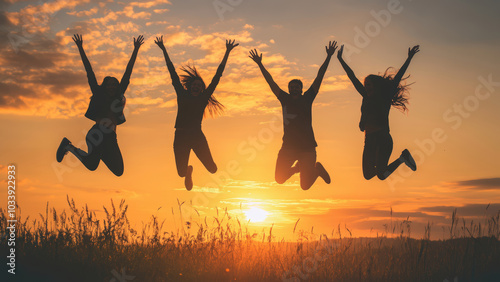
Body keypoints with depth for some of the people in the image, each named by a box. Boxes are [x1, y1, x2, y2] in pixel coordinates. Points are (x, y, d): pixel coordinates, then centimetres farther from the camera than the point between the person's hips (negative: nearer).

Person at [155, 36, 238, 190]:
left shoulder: (203, 98, 6)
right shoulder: (182, 95, 7)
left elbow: (217, 76, 7)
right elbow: (172, 72, 9)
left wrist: (227, 53, 8)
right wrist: (164, 50, 12)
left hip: (197, 136, 0)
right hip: (181, 137, 0)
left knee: (212, 169, -9)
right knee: (181, 172, -4)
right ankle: (188, 172, 37)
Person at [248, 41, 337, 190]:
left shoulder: (307, 98, 4)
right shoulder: (285, 99, 8)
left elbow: (319, 77, 1)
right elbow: (271, 82, 8)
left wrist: (328, 57, -2)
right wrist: (260, 64, 7)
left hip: (307, 146, -2)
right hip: (288, 146, 2)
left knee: (305, 185, -3)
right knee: (279, 179, -1)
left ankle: (317, 169, 32)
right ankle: (298, 167, 30)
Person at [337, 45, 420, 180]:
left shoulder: (385, 98, -1)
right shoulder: (367, 97, 11)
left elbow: (398, 77, -4)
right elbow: (353, 78, 15)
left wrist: (409, 58, -6)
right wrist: (341, 60, 19)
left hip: (383, 139, -6)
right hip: (369, 141, 6)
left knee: (381, 175, -14)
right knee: (367, 175, 8)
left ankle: (403, 157, 12)